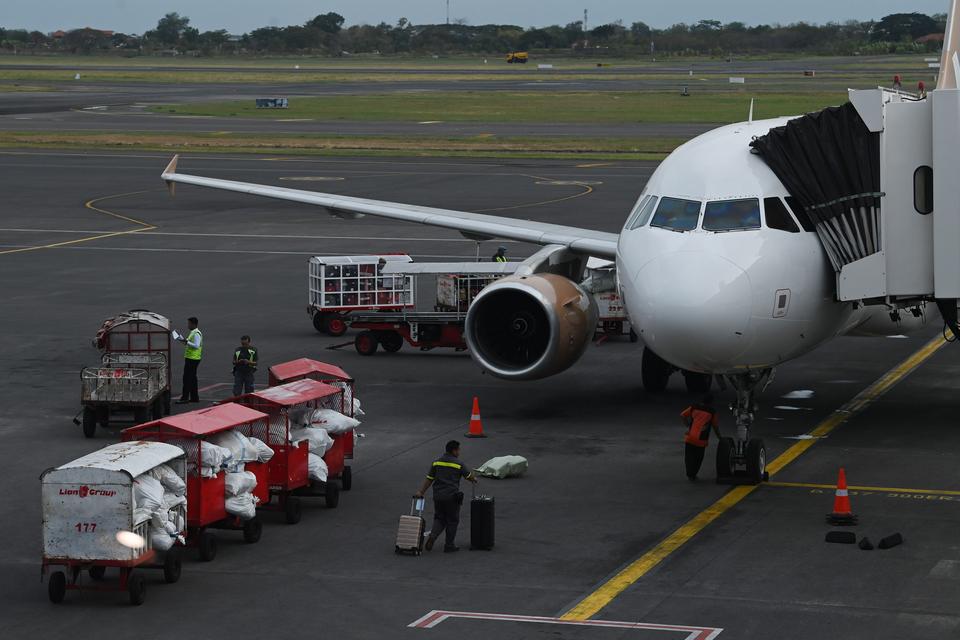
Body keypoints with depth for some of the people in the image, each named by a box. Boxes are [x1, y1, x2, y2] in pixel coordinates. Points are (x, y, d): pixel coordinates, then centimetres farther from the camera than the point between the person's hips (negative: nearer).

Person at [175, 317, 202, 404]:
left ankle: (185, 398, -11)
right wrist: (183, 340, 13)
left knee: (187, 378, -10)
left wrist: (186, 342, -27)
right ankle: (194, 397, 19)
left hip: (192, 359, -11)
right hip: (191, 358, 11)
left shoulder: (196, 334, -15)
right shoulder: (192, 332, 16)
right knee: (192, 378, 14)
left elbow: (196, 345, -24)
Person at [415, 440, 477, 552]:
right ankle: (449, 545, 13)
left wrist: (421, 492, 7)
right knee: (452, 521, 9)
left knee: (439, 518, 16)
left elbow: (429, 479, 4)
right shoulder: (458, 464, -7)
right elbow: (469, 476, 5)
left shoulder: (436, 462, 5)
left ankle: (432, 536, -9)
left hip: (438, 496, 4)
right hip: (452, 497, -4)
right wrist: (474, 479, 28)